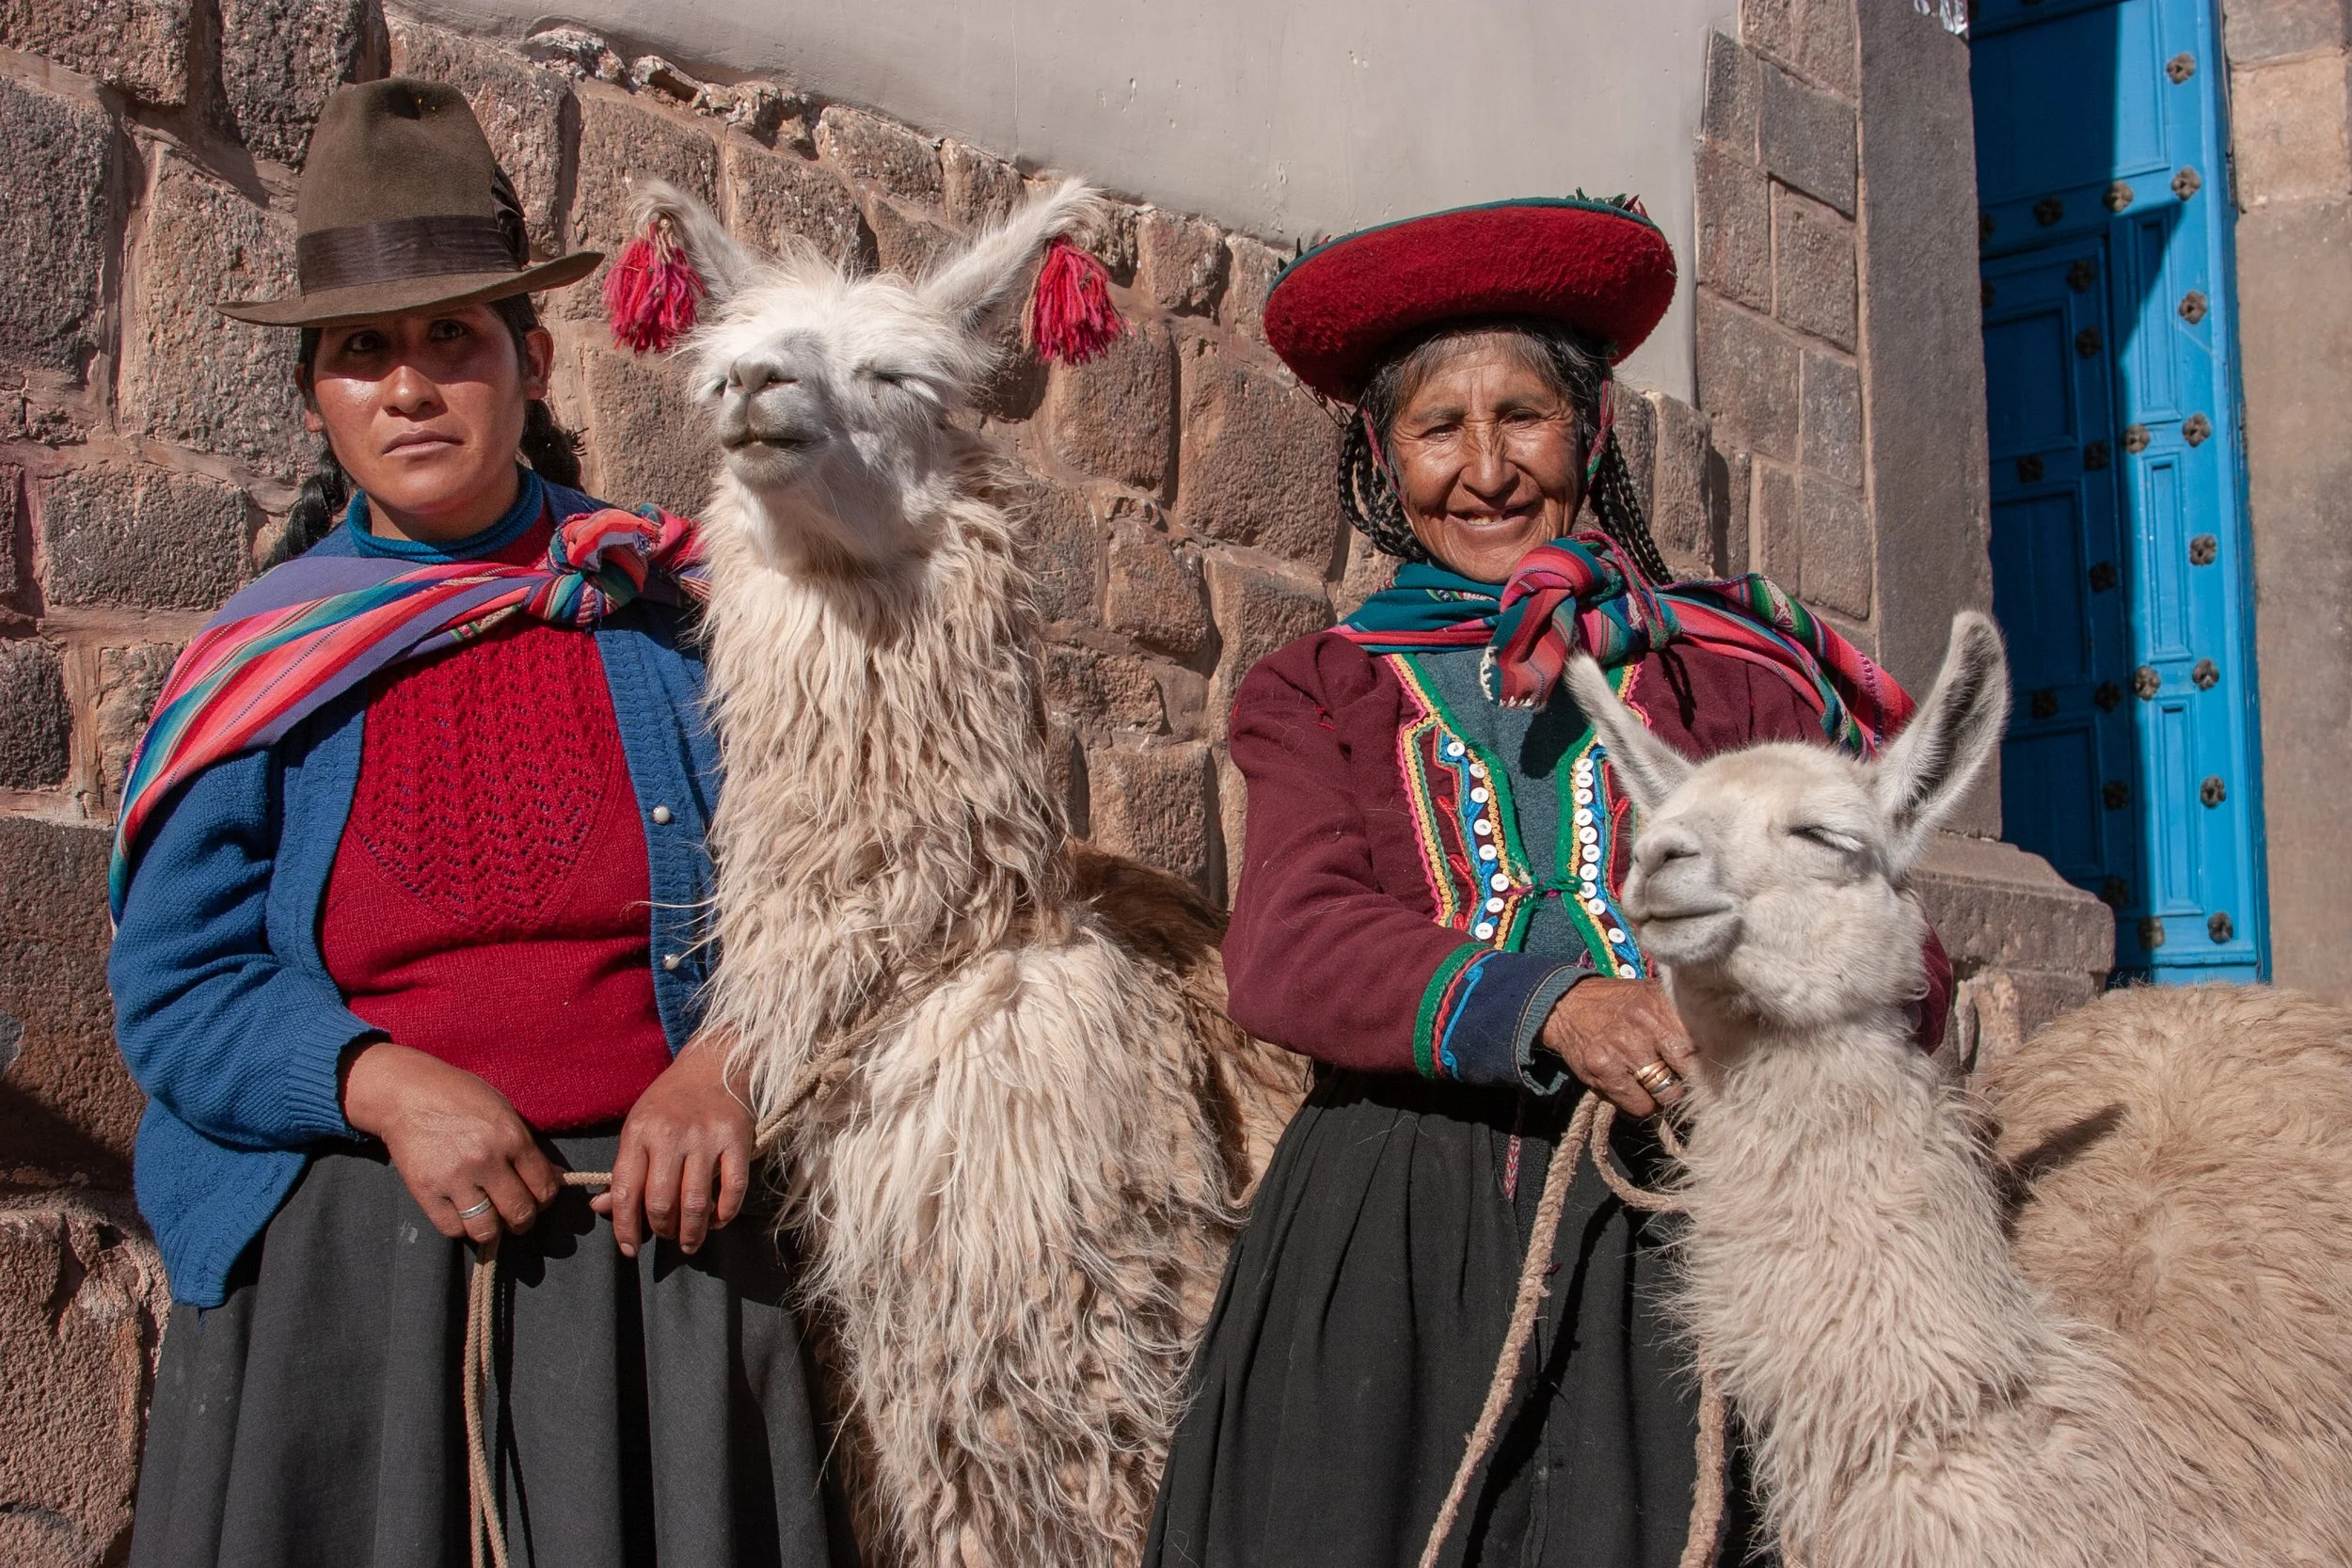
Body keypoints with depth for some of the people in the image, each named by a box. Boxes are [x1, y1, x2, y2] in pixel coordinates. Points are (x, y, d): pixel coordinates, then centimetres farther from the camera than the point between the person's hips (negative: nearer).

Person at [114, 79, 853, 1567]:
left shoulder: (677, 617, 4)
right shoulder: (258, 665, 5)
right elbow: (171, 985, 2)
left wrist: (732, 1058, -14)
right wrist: (384, 1086, -15)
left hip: (653, 1240, 0)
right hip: (343, 1264, 1)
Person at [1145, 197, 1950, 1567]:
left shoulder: (1732, 666, 12)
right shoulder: (1329, 694, 13)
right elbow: (1283, 951, -4)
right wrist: (1548, 1005, -20)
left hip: (1669, 1237, 0)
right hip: (1390, 1241, 1)